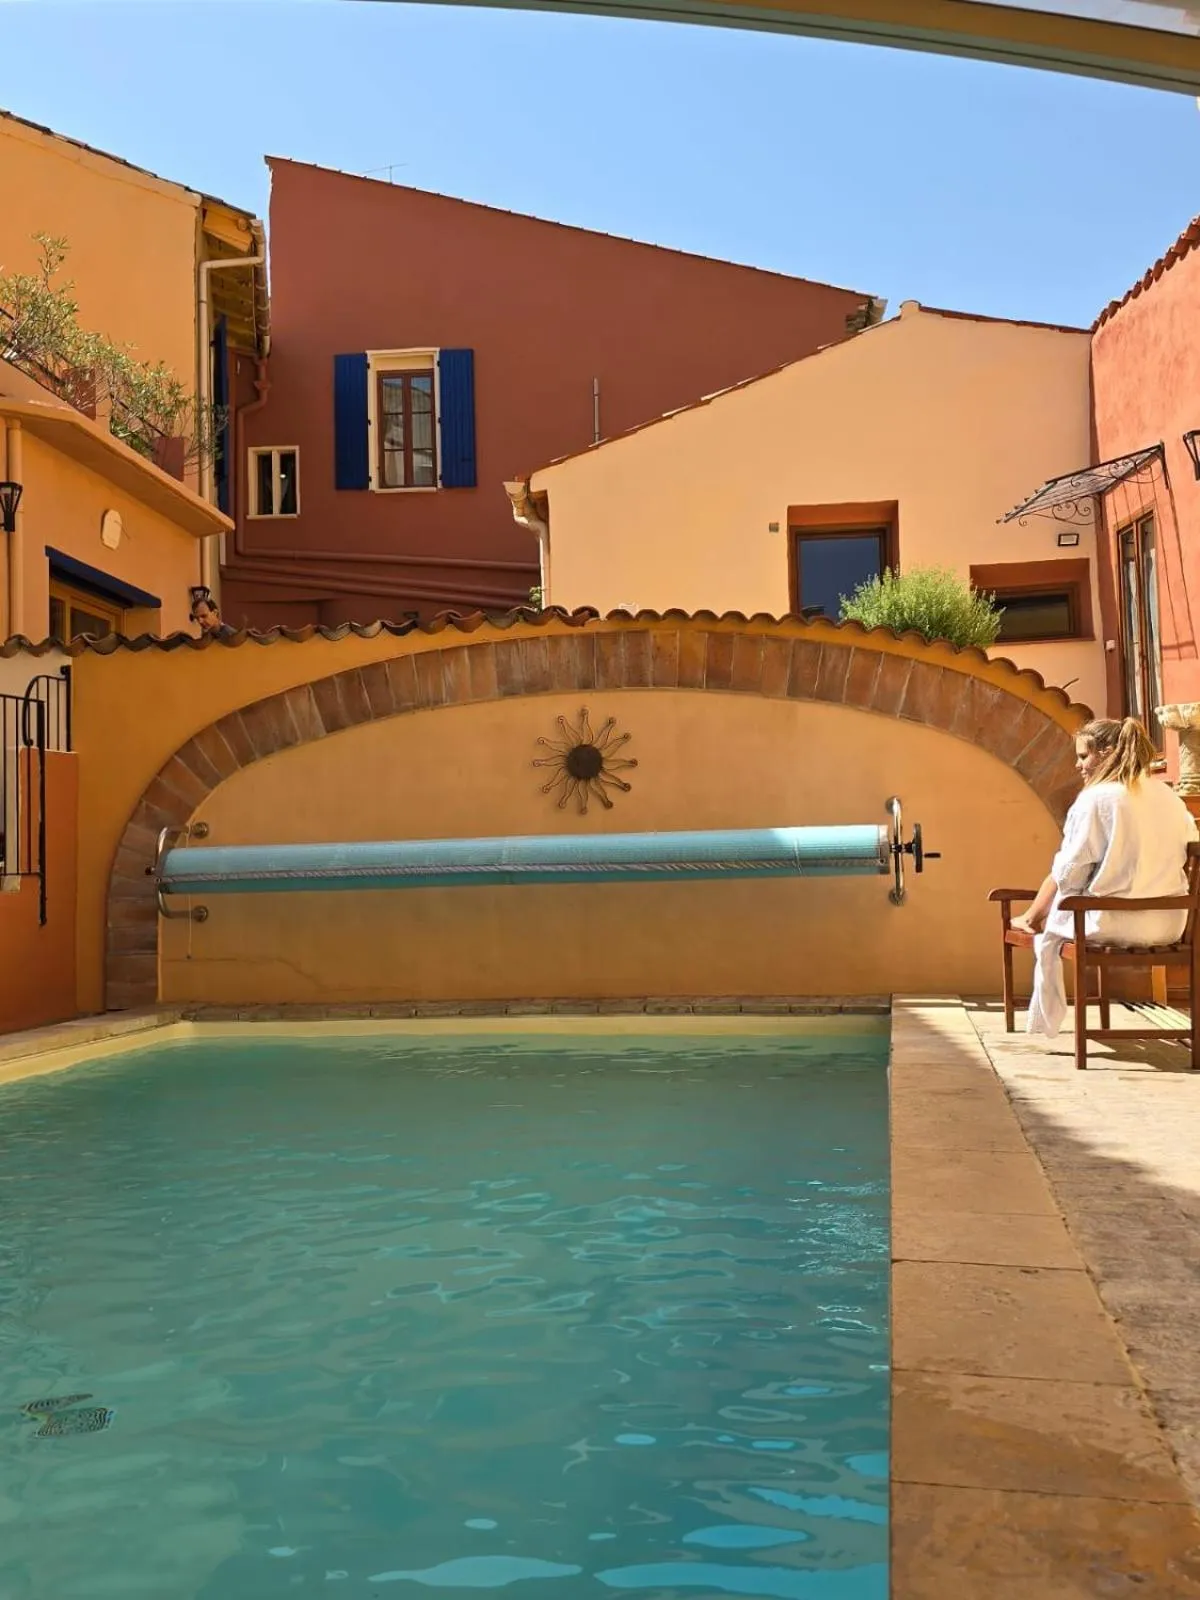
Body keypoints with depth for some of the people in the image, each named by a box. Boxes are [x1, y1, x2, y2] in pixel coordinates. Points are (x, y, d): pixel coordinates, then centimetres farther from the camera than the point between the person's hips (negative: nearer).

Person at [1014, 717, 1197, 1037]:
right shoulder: (1170, 797, 8)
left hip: (1115, 923, -7)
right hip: (1171, 923, 8)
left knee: (1049, 928, 25)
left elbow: (1067, 874, -12)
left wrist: (1031, 917, 4)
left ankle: (1045, 1023, 35)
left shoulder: (1095, 798, -13)